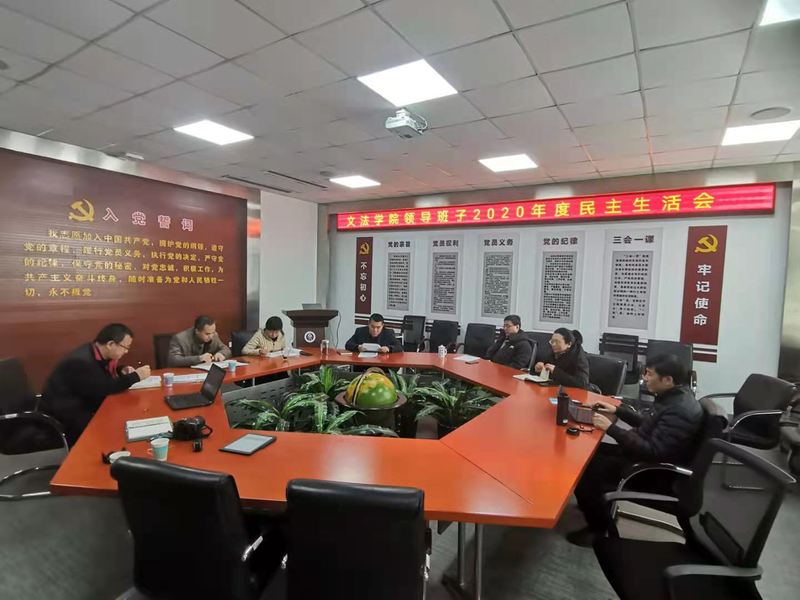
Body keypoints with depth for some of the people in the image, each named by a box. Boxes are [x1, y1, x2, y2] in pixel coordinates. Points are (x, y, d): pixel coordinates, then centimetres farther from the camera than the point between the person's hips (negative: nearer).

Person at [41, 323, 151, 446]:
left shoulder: (95, 352, -3)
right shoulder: (81, 361, -29)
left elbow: (104, 374, 16)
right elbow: (103, 389, -25)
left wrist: (121, 371, -3)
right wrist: (136, 376, -21)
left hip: (81, 403, 8)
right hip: (62, 414, -8)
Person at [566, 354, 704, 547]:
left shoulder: (680, 412, -29)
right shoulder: (676, 395, 2)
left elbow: (652, 451, -31)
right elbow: (650, 425, 15)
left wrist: (611, 428, -29)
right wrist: (618, 410, 9)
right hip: (651, 454, 10)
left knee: (584, 471, -13)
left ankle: (600, 529, 7)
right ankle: (594, 502, 26)